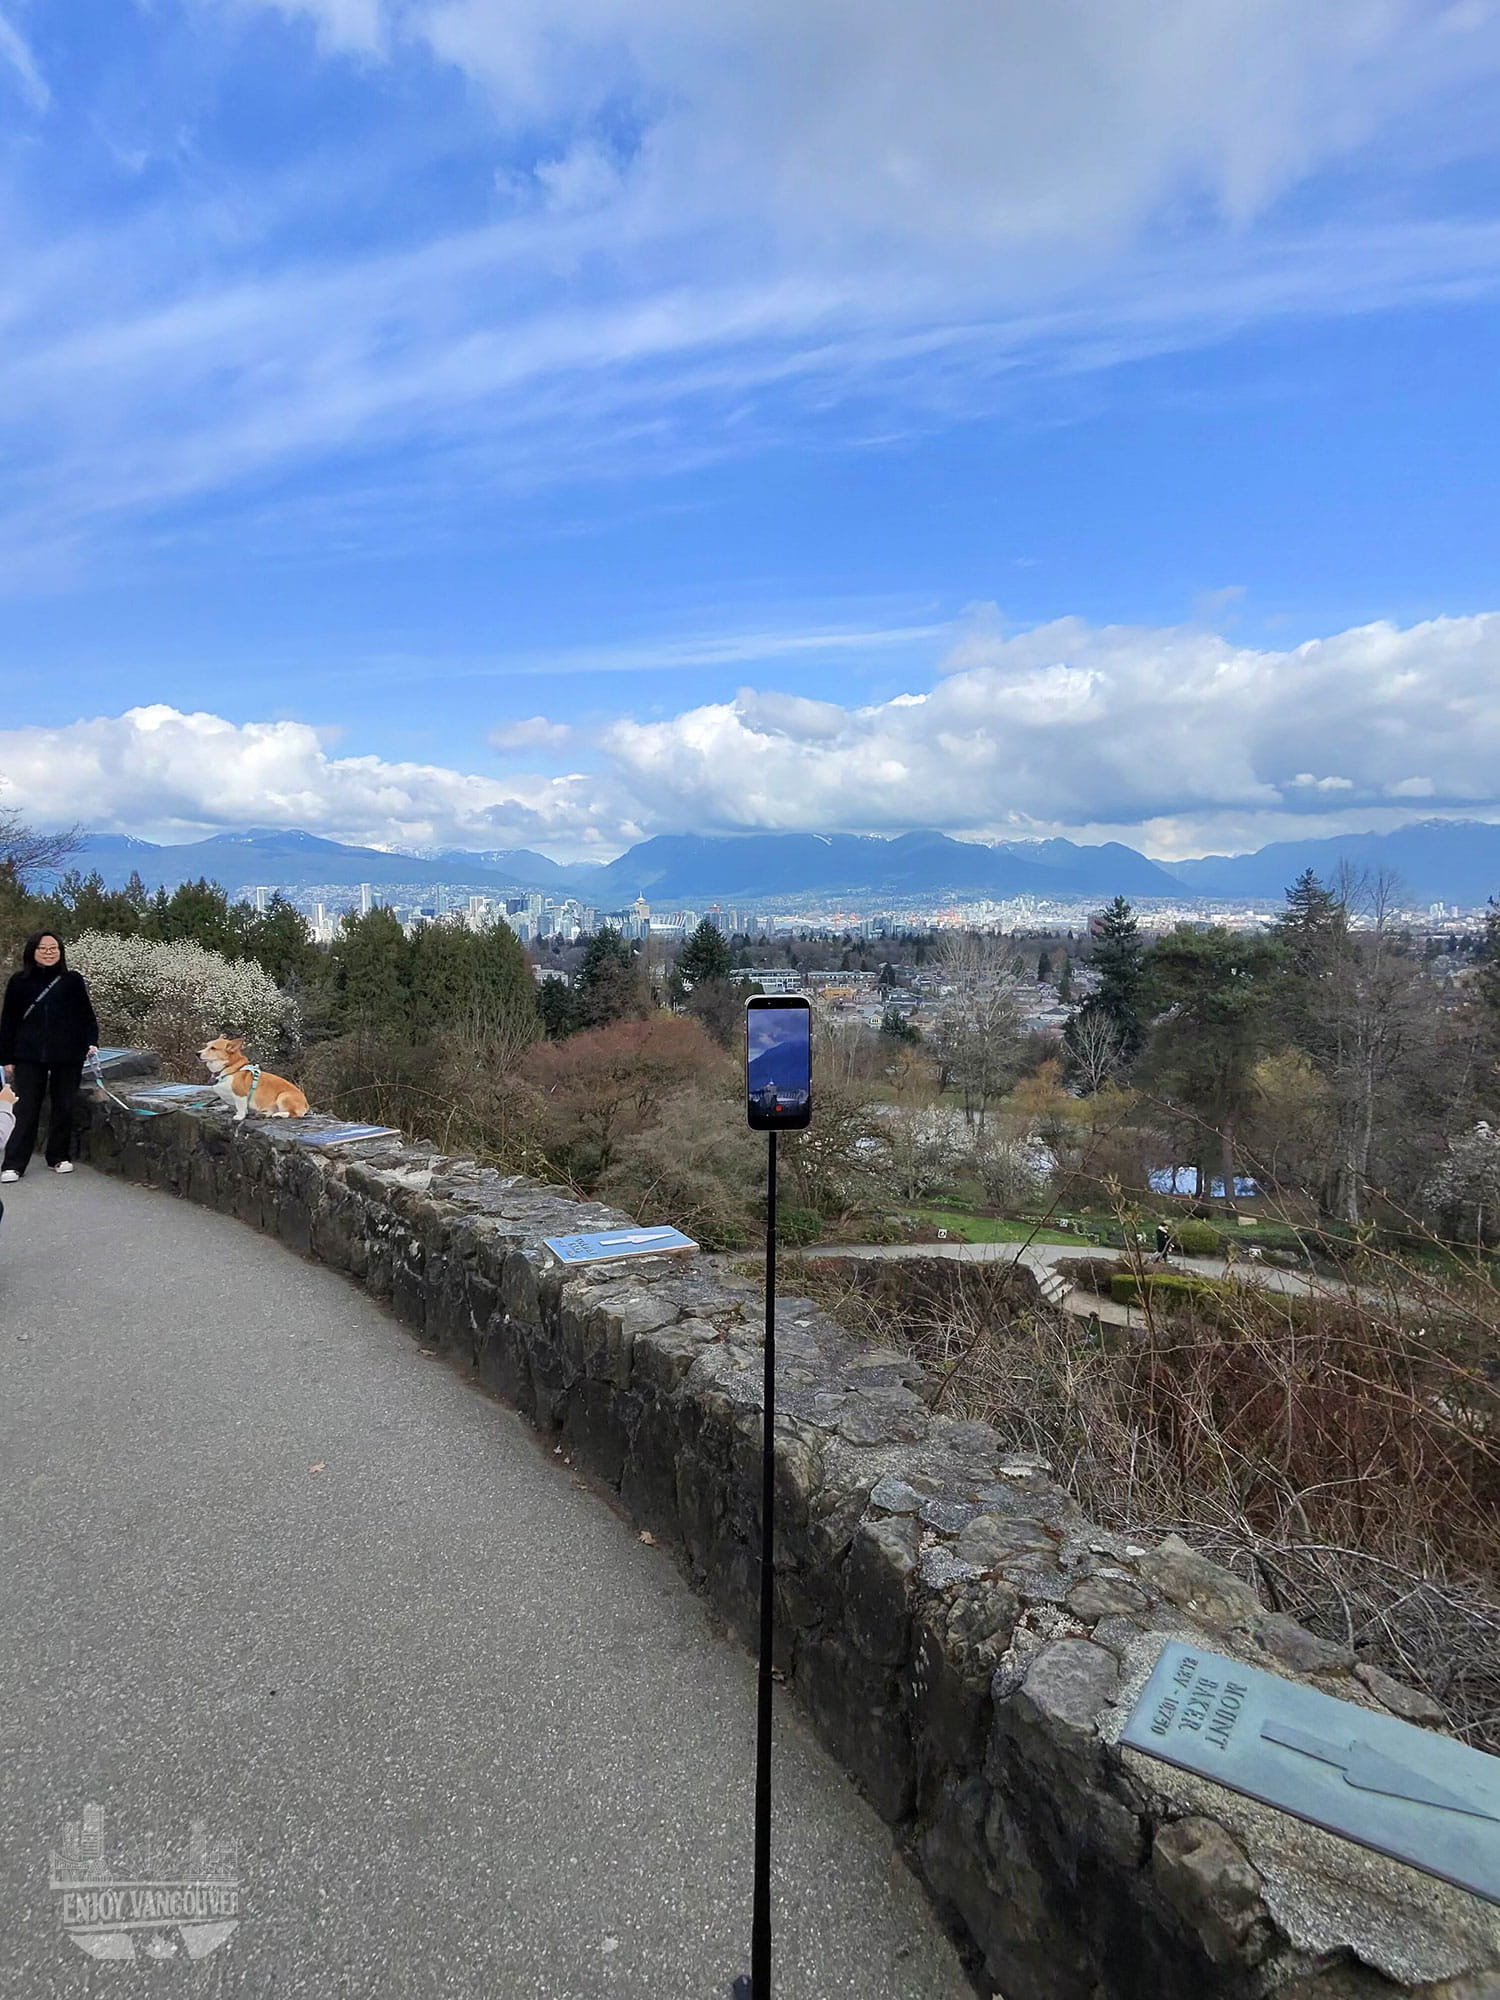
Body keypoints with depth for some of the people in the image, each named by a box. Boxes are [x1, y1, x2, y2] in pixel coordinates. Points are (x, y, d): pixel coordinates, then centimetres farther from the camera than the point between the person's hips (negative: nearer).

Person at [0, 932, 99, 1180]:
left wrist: (91, 1043, -8)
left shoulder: (73, 981, 3)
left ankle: (60, 1157, 22)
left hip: (67, 1057, 0)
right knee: (27, 1109, 0)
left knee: (63, 1107, 8)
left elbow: (87, 1016, 6)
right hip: (29, 1057, 0)